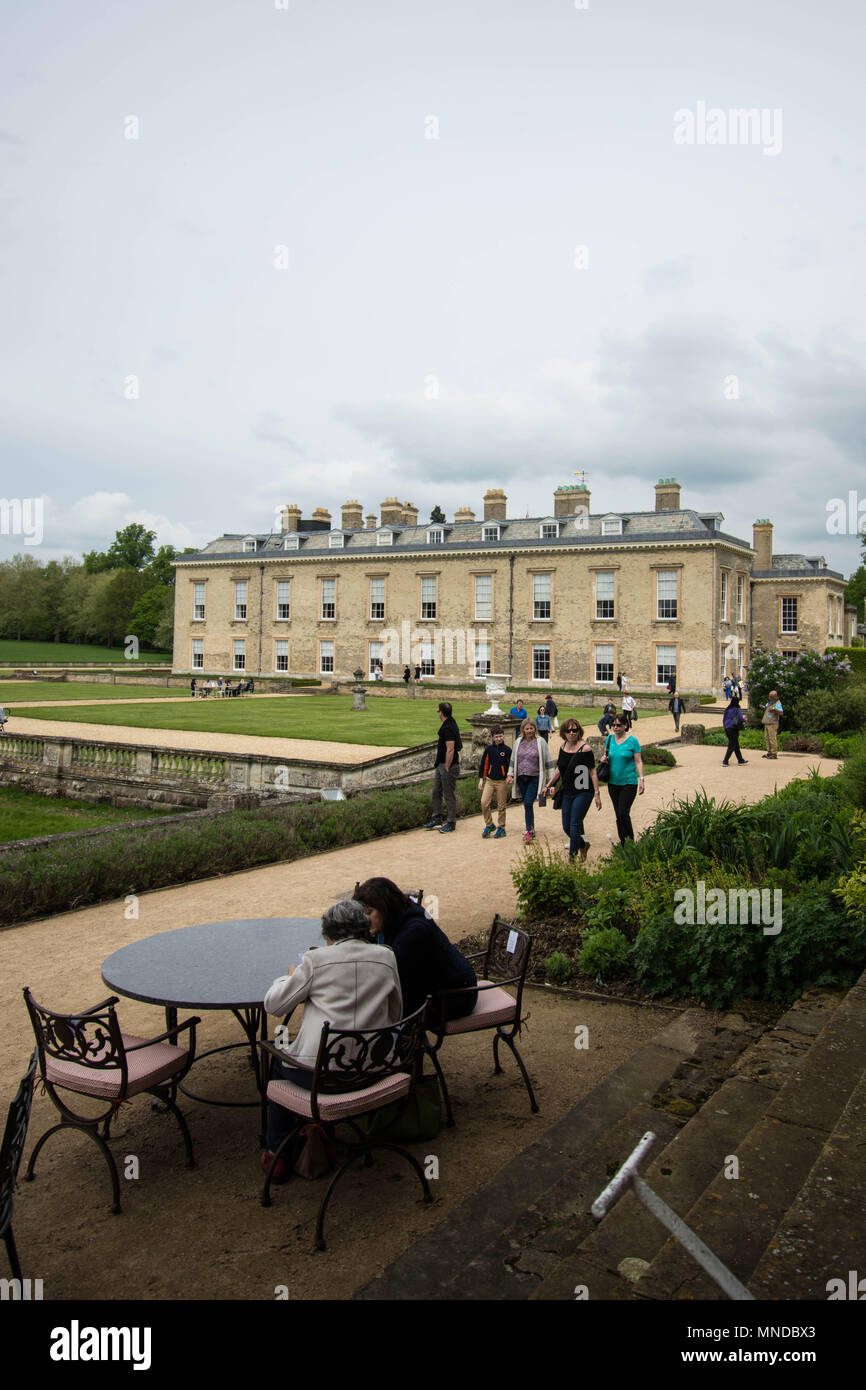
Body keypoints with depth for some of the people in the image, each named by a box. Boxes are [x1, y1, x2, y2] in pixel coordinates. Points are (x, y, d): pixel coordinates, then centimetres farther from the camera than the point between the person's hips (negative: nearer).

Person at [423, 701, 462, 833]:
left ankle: (451, 823, 9)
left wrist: (446, 768, -22)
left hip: (448, 765, -10)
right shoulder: (450, 723, 11)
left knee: (448, 795, 0)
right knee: (436, 792, 14)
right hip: (440, 765, 10)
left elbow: (450, 750, -25)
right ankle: (436, 819, 21)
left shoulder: (448, 728, -21)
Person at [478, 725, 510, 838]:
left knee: (501, 806, 5)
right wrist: (481, 779, 9)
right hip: (489, 781, 2)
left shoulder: (507, 750, -3)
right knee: (484, 803, -9)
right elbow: (483, 764, 9)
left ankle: (501, 828, 18)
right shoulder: (489, 749, 2)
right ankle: (489, 825, 8)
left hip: (502, 782, -2)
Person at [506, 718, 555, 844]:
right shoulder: (518, 742, 8)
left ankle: (529, 831, -9)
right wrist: (510, 774, 10)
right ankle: (531, 830, 21)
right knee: (527, 804, 10)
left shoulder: (540, 742, -3)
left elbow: (548, 761, 0)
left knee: (528, 803, -16)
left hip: (535, 778, -4)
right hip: (521, 778, 4)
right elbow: (513, 760, 17)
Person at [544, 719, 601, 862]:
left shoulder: (585, 748, -13)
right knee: (566, 827, 11)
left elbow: (592, 772, -12)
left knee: (575, 825, -8)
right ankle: (583, 845, 37)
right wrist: (549, 785, 14)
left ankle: (572, 858, 2)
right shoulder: (563, 746, 5)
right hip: (567, 792, 7)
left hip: (583, 792, -7)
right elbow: (559, 769, 17)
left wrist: (597, 794, -13)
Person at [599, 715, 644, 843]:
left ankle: (630, 841, 2)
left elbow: (638, 761, -4)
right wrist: (604, 758, -3)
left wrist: (641, 779, -11)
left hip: (629, 782, -5)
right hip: (613, 782, 5)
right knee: (618, 815, 10)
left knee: (623, 813, -14)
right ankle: (623, 843, 21)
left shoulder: (632, 740, -6)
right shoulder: (610, 738, 6)